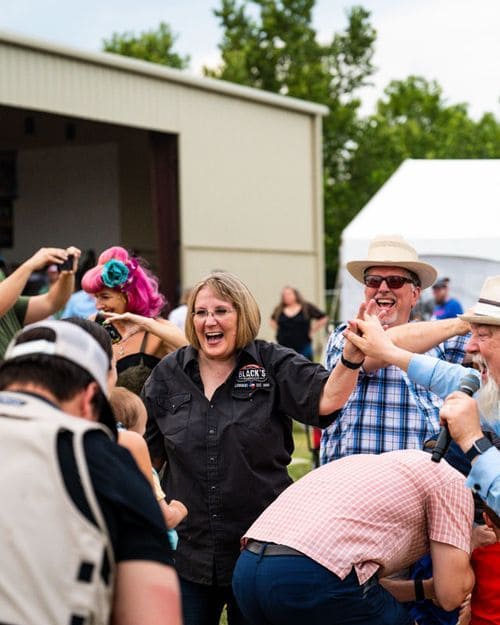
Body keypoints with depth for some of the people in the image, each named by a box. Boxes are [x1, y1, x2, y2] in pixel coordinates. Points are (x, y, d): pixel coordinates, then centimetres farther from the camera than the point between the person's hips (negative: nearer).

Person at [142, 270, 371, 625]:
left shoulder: (273, 364, -3)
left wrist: (352, 354, -34)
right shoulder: (169, 373, 4)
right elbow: (148, 452, 13)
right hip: (188, 551, 2)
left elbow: (326, 399, -19)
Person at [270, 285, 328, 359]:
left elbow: (323, 318, 3)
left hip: (303, 348, -2)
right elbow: (273, 320, 26)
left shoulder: (307, 307, -2)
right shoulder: (279, 310, 5)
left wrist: (312, 330, 0)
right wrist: (277, 330, 10)